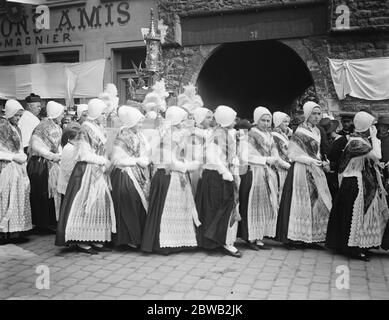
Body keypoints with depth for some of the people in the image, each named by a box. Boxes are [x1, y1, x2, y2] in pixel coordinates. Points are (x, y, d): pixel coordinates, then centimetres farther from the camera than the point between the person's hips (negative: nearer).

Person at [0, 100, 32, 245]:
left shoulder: (16, 128, 16)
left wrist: (22, 157, 4)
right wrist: (15, 157, -14)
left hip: (18, 167, 8)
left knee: (19, 199, 6)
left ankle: (16, 231, 12)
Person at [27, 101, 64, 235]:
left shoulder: (56, 127, 13)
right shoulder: (44, 126, -12)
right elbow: (35, 145, -19)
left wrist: (60, 154, -1)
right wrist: (53, 156, -16)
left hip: (52, 164, 8)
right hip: (40, 164, -8)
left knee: (51, 193, 9)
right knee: (42, 195, -1)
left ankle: (51, 222, 17)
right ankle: (42, 225, 8)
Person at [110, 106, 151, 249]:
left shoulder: (139, 135, 8)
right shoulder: (121, 138, -12)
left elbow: (146, 152, 10)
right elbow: (117, 161, -16)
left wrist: (144, 160, -12)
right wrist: (137, 161, -13)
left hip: (138, 175, 7)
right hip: (125, 176, -7)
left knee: (141, 204, 5)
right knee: (129, 208, -3)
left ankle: (139, 236, 16)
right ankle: (128, 239, 9)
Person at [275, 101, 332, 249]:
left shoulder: (317, 131, 13)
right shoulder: (300, 132, -11)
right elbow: (292, 154, -13)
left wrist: (320, 161, 6)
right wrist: (310, 160, -18)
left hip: (315, 172, 8)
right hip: (302, 171, -8)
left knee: (317, 202, 6)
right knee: (301, 203, -4)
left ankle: (310, 237, 14)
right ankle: (292, 238, 5)